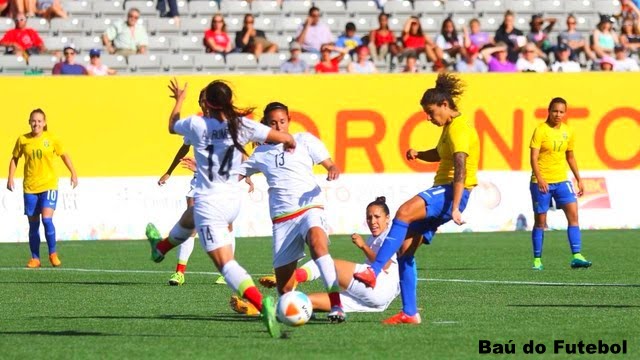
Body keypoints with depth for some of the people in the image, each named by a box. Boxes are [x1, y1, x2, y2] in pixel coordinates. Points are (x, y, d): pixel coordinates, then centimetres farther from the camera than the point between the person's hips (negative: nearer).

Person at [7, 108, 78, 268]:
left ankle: (53, 254, -1)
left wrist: (73, 173, 5)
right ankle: (35, 258, 16)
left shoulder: (51, 139, -2)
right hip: (30, 188, 2)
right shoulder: (22, 140, 1)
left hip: (49, 185, -2)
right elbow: (15, 158, 13)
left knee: (47, 219, -17)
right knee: (33, 224, 5)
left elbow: (64, 155, 10)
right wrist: (10, 177, 5)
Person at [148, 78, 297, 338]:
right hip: (233, 200, 6)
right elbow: (286, 138, -10)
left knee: (226, 264, -9)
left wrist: (179, 100, 32)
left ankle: (262, 303, -26)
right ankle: (161, 248, 65)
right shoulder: (242, 126, -8)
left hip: (208, 203, -6)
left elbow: (172, 127, 13)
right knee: (189, 219, 39)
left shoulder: (196, 125, -11)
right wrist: (289, 144, 15)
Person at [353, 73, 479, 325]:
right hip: (440, 192, 11)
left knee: (404, 212, -34)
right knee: (405, 248, 3)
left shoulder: (459, 130, -12)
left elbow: (460, 170, -23)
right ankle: (409, 313, 6)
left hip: (452, 193, -11)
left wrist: (455, 207, -33)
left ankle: (374, 271, -43)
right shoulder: (449, 128, 19)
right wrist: (418, 154, 14)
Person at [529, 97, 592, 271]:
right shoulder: (541, 130, -9)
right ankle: (537, 260, 12)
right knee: (540, 221, 2)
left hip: (561, 180, 4)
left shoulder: (567, 132, 8)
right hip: (541, 182, -4)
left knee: (573, 214, -10)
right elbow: (534, 157, -15)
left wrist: (579, 179, 17)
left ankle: (576, 256, -12)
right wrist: (539, 178, -28)